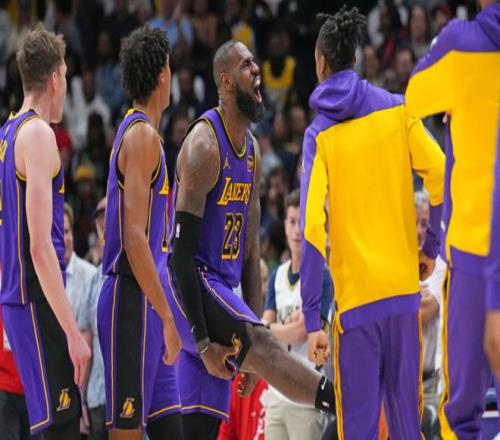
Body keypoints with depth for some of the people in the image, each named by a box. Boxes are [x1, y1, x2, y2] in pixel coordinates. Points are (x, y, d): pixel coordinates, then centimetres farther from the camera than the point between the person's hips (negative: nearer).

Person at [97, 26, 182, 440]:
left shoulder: (136, 132, 18)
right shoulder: (143, 135, -12)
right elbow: (134, 238, -19)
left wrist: (164, 313, 22)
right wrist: (167, 318, -19)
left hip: (146, 302, 10)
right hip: (133, 299, -10)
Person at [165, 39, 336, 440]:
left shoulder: (251, 148, 12)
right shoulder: (204, 144, -14)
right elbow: (182, 251, -18)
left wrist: (253, 330, 13)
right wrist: (203, 342, -21)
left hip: (223, 290, 8)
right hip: (191, 286, -8)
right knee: (263, 346, -29)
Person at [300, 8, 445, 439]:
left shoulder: (319, 134, 0)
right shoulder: (397, 110, 5)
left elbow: (312, 229, -8)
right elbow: (441, 176, -3)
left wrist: (312, 320, -9)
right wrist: (431, 247, 12)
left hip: (354, 296, -2)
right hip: (403, 288, 2)